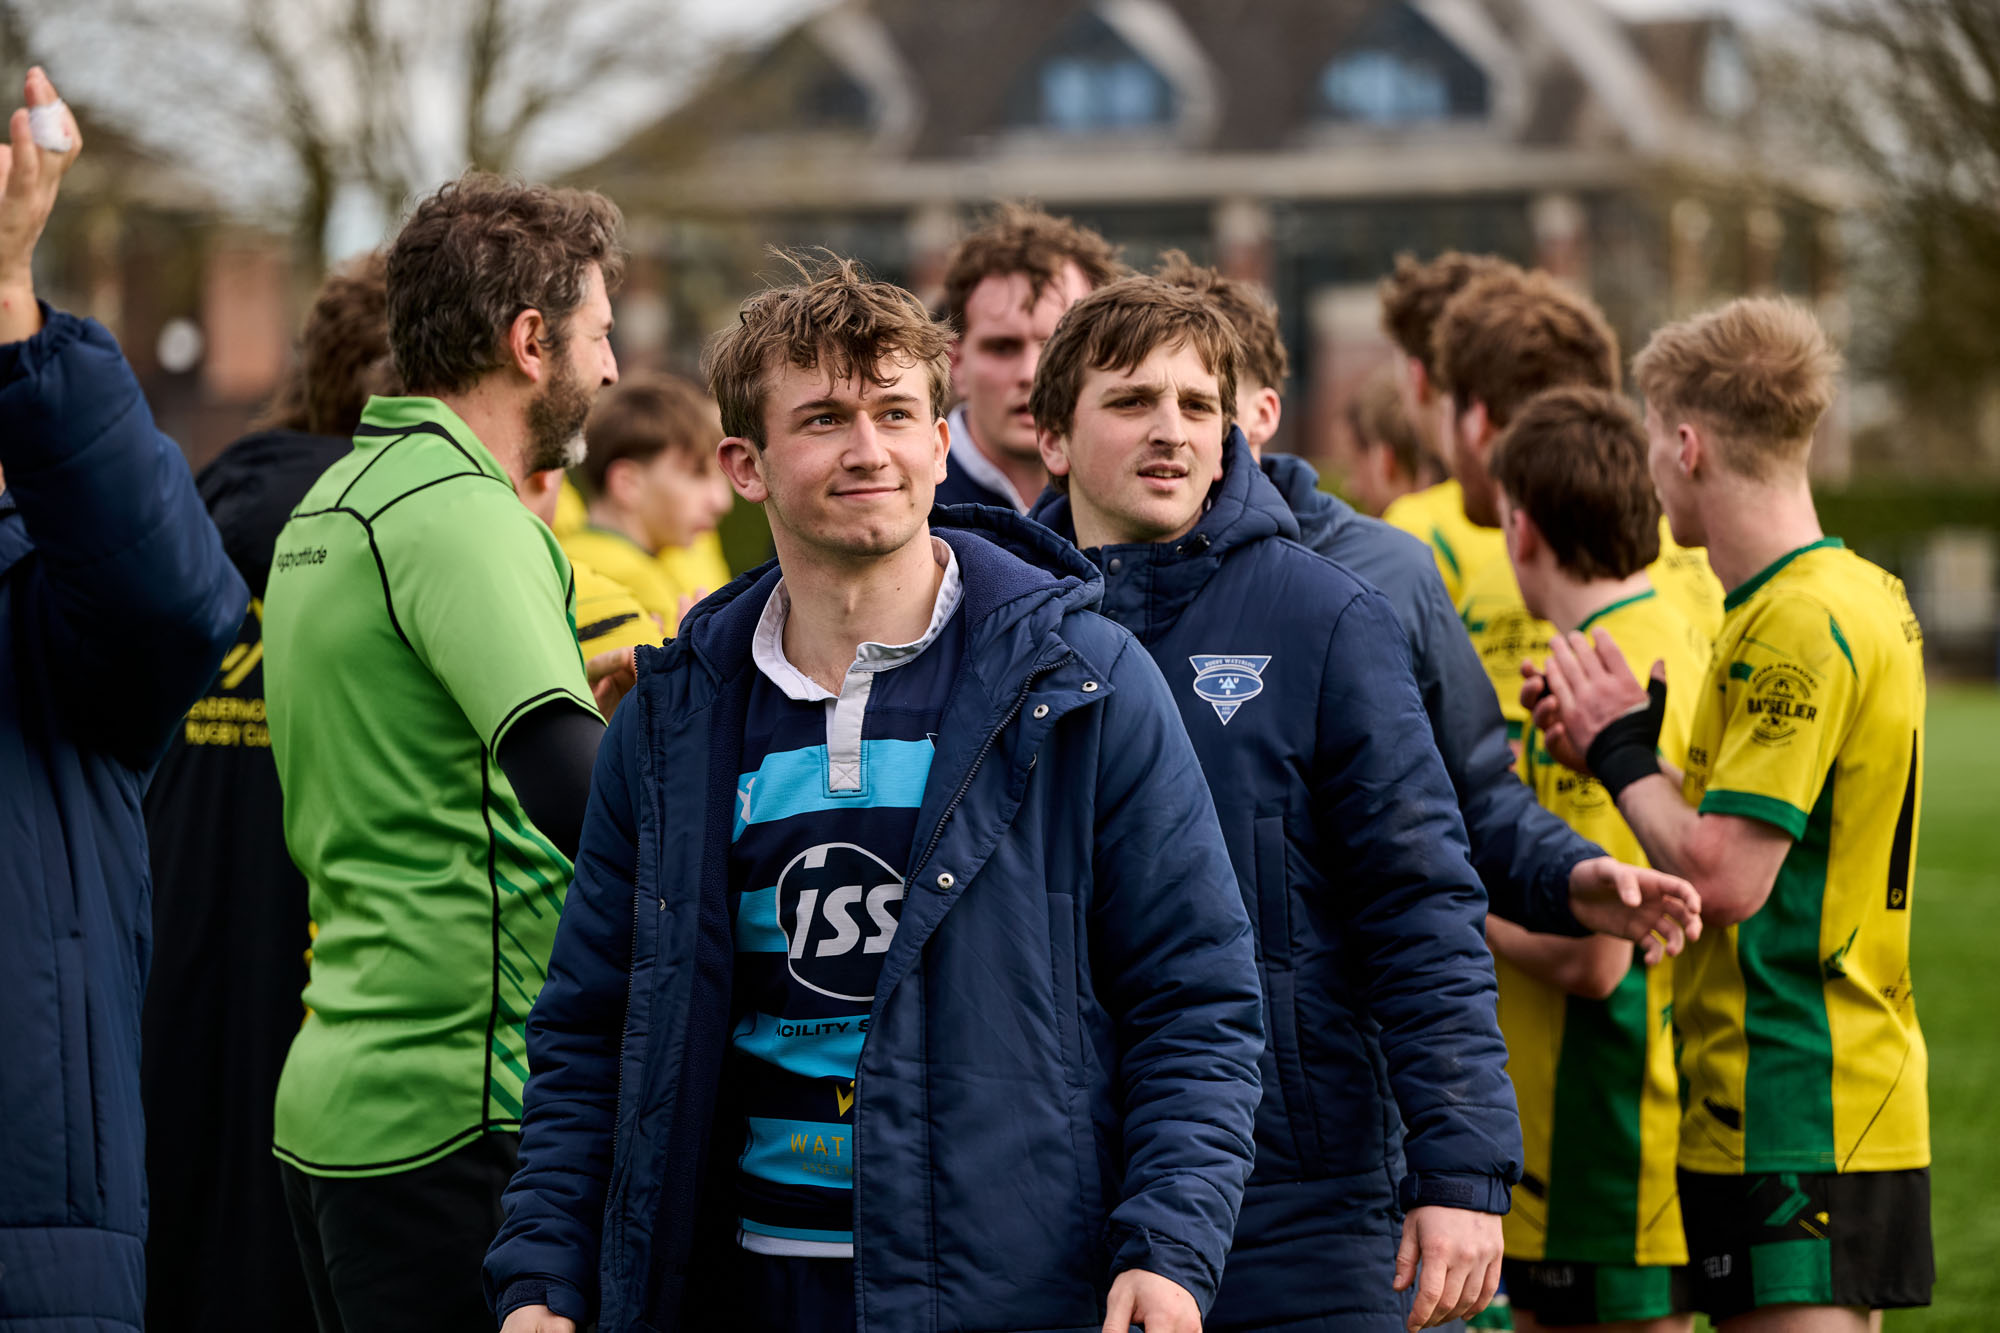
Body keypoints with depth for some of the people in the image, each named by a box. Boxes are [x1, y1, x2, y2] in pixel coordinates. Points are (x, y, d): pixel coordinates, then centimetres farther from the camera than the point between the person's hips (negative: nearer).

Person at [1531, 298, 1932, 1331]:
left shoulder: (1797, 625, -17)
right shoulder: (1868, 598, 14)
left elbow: (1726, 877, -22)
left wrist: (1623, 753, -7)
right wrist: (1618, 743, 10)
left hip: (1792, 1118, -10)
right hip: (1857, 1101, 10)